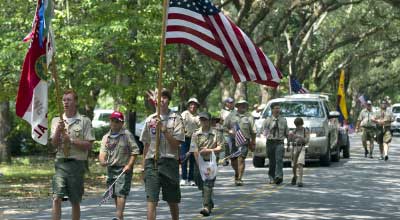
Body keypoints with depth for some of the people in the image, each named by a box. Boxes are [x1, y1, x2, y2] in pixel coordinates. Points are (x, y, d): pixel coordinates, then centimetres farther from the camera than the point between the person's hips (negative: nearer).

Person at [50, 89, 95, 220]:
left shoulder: (85, 121, 2)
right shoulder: (57, 121, 11)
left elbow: (88, 145, -3)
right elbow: (54, 144, 3)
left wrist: (71, 140, -14)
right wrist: (58, 131, -13)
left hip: (77, 164, -1)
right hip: (61, 163, 1)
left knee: (75, 202, 7)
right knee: (56, 198, -12)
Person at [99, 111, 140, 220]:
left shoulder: (127, 135, -1)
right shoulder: (106, 137, 13)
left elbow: (135, 151, -4)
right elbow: (102, 152, 6)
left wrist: (129, 165, -14)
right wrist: (102, 161, -17)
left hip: (124, 169, -6)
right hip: (111, 169, 6)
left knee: (121, 192, -16)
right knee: (115, 194, 9)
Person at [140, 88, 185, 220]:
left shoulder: (176, 118, 1)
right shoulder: (150, 120, 10)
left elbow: (176, 144, -6)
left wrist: (164, 129, -16)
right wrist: (144, 166, 13)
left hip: (169, 161, -1)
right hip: (152, 162, 1)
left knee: (172, 201, 10)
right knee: (151, 200, -10)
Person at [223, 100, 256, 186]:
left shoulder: (249, 117, 10)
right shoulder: (231, 115, 10)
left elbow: (253, 131, 11)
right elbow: (224, 127, 11)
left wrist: (253, 143, 8)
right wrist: (229, 131, -9)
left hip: (244, 141, -2)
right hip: (233, 140, 2)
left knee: (241, 159, -14)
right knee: (233, 160, 6)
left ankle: (239, 178, -12)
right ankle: (237, 173, 35)